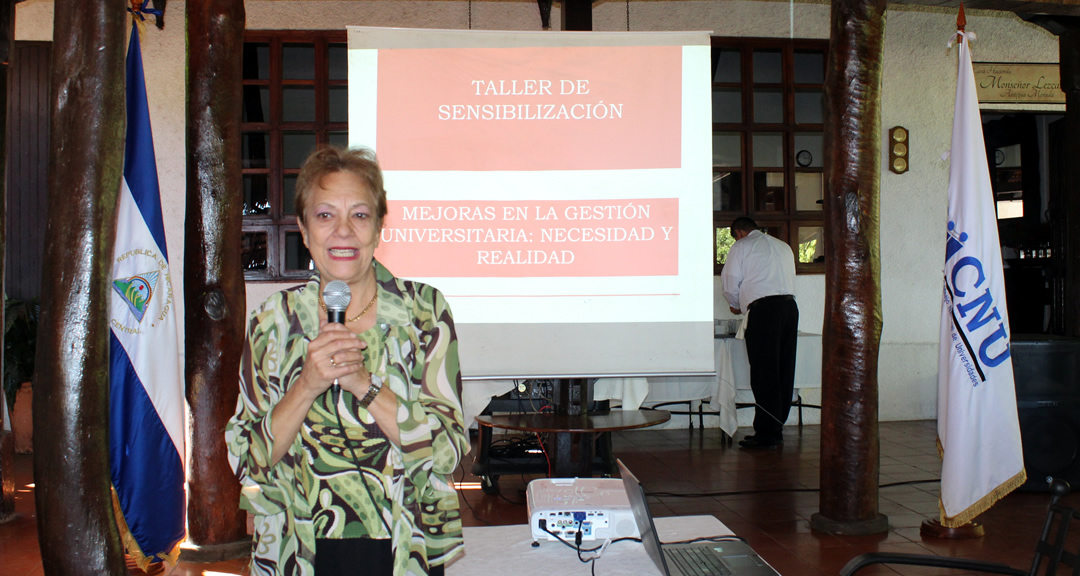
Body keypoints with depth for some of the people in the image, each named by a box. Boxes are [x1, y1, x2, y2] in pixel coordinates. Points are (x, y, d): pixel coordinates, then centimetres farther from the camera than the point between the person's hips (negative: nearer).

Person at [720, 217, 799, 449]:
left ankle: (766, 434, -4)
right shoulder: (784, 247, 24)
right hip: (790, 305, 7)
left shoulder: (741, 247, 6)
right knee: (784, 371, 9)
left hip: (763, 308, -6)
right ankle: (776, 429, 14)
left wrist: (735, 305, 25)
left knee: (764, 373, -5)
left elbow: (731, 282, 4)